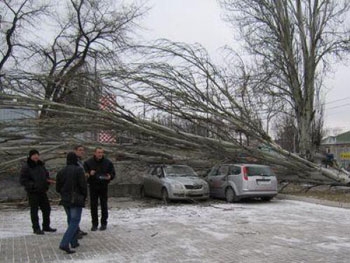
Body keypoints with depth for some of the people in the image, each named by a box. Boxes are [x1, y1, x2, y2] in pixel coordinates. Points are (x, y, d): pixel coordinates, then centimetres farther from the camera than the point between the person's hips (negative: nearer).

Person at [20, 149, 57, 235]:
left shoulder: (41, 165, 10)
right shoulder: (26, 167, -10)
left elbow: (46, 175, 21)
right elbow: (22, 180, -13)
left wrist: (47, 183, 4)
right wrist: (33, 185, -23)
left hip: (42, 191, 7)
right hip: (32, 192, -6)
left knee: (47, 209, 11)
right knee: (34, 210, 2)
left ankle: (46, 226, 25)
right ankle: (36, 228, 14)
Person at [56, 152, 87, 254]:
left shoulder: (61, 172, 4)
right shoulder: (79, 170, -13)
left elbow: (58, 188, 8)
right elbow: (83, 185, -15)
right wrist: (84, 196, 1)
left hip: (65, 200, 6)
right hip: (76, 200, -6)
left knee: (71, 220, 19)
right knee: (74, 221, -3)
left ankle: (74, 242, 26)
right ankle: (64, 244, -14)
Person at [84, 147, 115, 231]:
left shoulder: (108, 162, 2)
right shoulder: (88, 162, 0)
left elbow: (113, 173, 6)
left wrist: (109, 176, -16)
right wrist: (89, 174, -20)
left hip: (103, 186, 0)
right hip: (93, 186, 0)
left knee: (104, 205, 5)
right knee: (93, 206, 4)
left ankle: (104, 223, 16)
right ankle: (94, 224, 15)